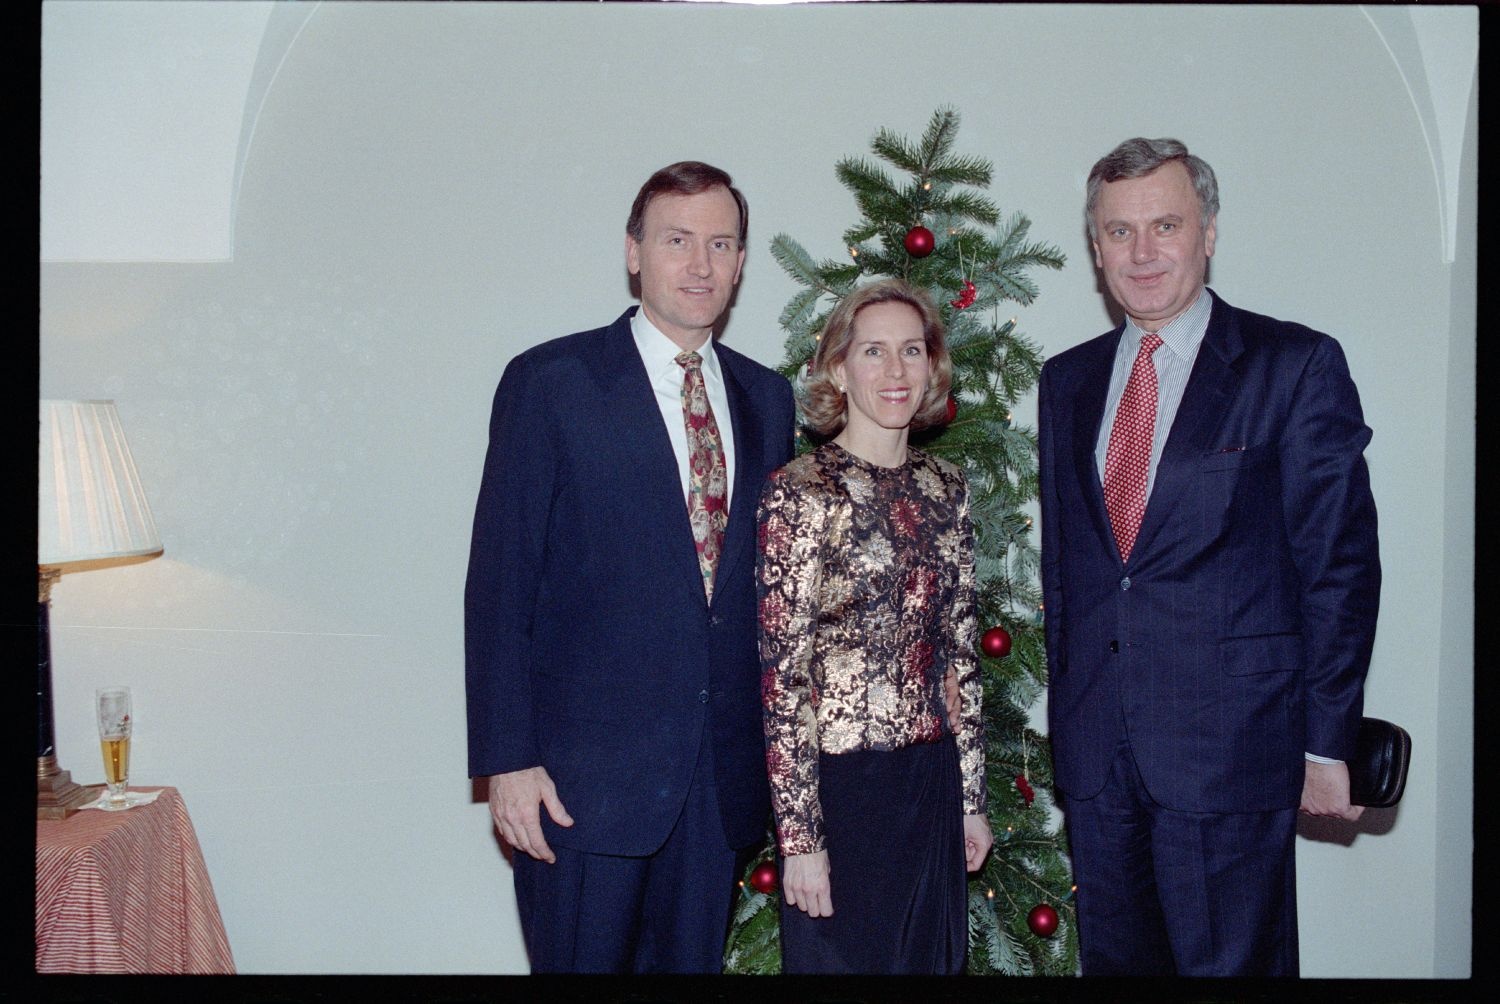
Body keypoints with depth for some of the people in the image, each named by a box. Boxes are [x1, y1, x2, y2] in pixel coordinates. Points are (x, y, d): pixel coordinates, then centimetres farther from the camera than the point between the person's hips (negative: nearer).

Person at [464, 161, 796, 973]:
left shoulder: (767, 399, 10)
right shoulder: (549, 383, -4)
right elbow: (498, 583, -7)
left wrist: (773, 747, 9)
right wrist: (506, 760, -12)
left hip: (723, 777, 5)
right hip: (584, 774, -4)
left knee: (694, 962, 14)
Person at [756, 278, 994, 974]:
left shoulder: (945, 489, 6)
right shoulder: (800, 492, -12)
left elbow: (959, 650, 10)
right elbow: (782, 675, -13)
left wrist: (970, 798, 11)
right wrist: (799, 834, -13)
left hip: (933, 783, 6)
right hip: (841, 783, -6)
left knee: (933, 957, 18)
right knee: (844, 957, 10)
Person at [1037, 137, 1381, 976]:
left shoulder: (1296, 366, -4)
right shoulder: (1068, 381, 11)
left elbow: (1340, 563, -6)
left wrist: (1327, 742, -8)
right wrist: (1065, 715, 12)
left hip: (1230, 744, -4)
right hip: (1095, 746, 5)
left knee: (1231, 961, 3)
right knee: (1112, 957, 15)